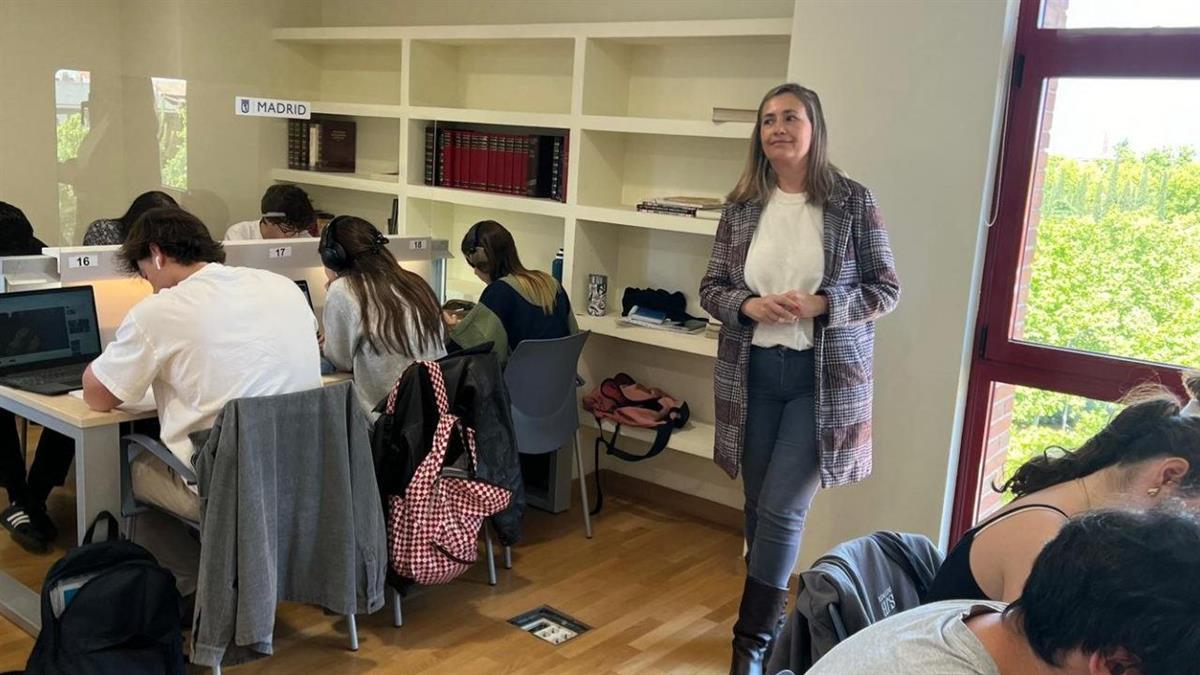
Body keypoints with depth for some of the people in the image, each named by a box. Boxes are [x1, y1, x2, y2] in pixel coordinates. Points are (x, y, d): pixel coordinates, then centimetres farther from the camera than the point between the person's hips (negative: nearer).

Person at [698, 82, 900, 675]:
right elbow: (711, 288, 7)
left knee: (781, 509, -6)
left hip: (824, 377, -3)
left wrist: (819, 305, -18)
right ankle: (769, 623, 31)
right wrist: (749, 305, -15)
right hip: (752, 374, 4)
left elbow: (886, 289, -2)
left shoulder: (852, 202, -4)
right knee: (759, 506, 12)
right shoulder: (742, 207, 4)